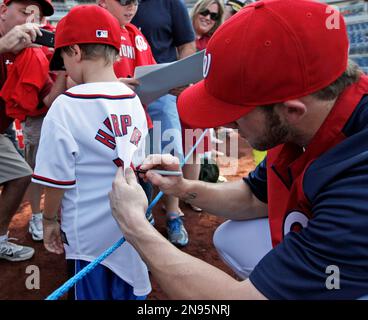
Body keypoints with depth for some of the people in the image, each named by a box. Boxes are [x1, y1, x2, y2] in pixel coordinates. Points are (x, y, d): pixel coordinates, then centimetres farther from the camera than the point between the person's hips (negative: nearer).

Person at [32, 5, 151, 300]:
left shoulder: (66, 106, -19)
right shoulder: (133, 100, -3)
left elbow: (57, 178, -14)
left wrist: (50, 220, 3)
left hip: (88, 231, -4)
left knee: (92, 291, 17)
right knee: (131, 291, 21)